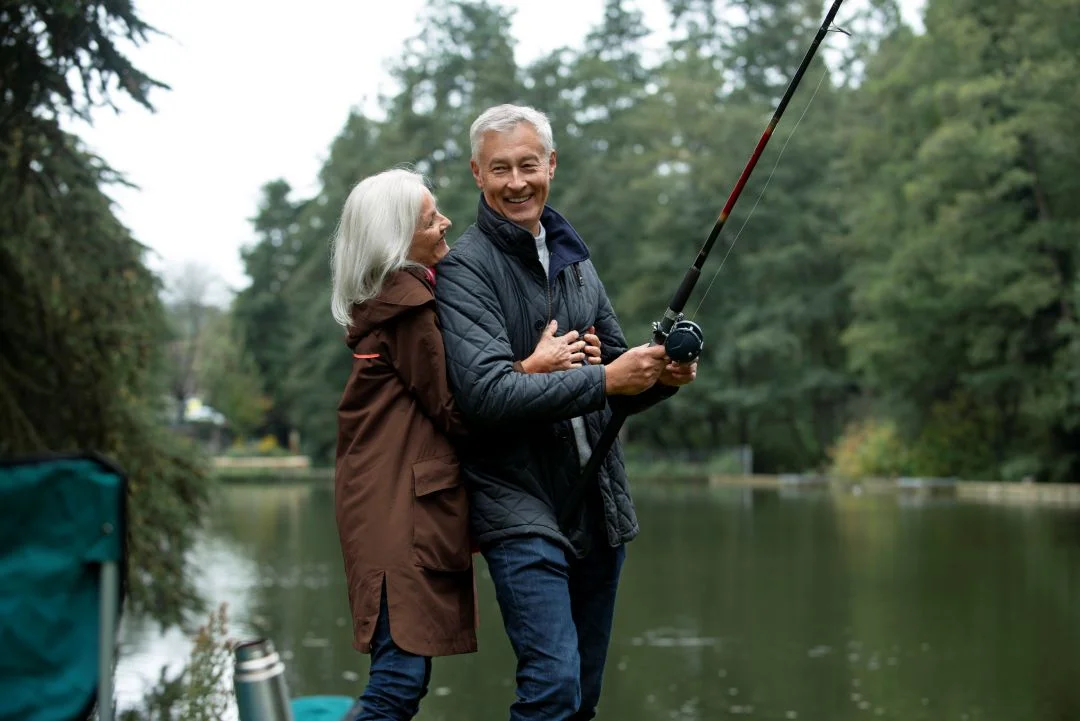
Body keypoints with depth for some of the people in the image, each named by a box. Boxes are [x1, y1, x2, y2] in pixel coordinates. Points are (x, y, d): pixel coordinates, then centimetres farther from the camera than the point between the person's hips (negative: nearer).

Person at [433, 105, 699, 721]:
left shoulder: (574, 258, 14)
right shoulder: (465, 269, -9)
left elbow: (617, 380, 17)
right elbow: (486, 393, -22)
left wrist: (661, 376, -5)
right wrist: (603, 379, -23)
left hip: (599, 506, 7)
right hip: (521, 507, -7)